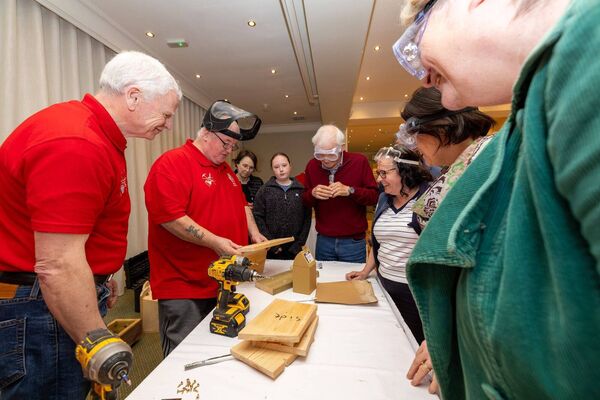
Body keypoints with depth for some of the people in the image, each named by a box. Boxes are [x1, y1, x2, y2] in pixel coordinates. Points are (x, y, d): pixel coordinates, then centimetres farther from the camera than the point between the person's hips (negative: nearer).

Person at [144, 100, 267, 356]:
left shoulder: (225, 169, 14)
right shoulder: (171, 163, -13)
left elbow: (241, 205, 21)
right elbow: (169, 217, -22)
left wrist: (253, 233, 7)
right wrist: (214, 242, -23)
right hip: (183, 289, -7)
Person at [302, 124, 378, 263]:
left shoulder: (360, 161, -8)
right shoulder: (312, 165, 0)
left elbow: (375, 196, -7)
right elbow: (304, 201, 8)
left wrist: (350, 190, -21)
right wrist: (312, 194, -14)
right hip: (323, 240, 3)